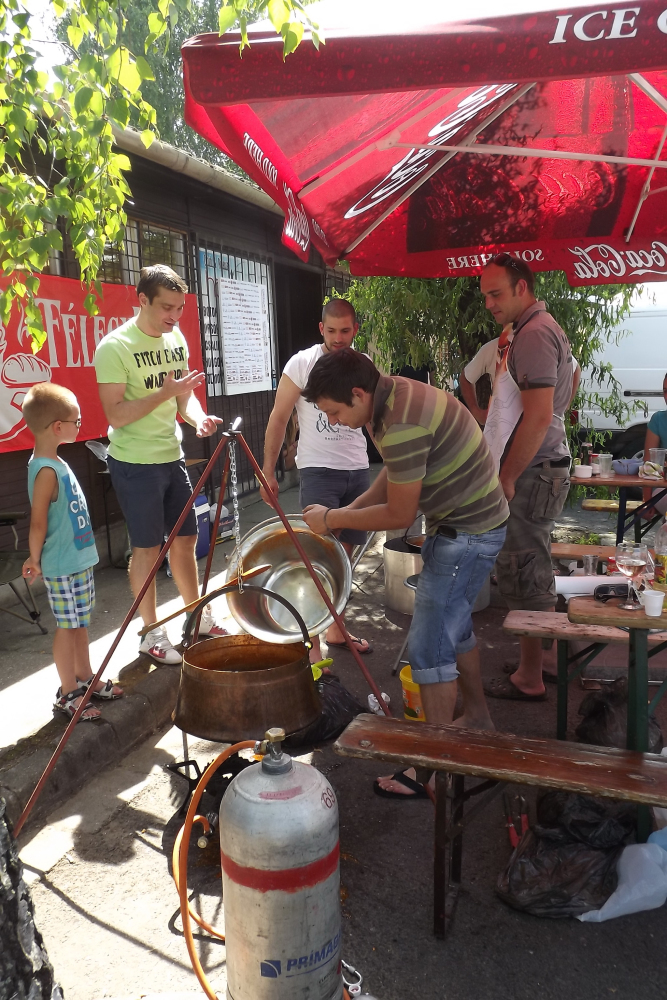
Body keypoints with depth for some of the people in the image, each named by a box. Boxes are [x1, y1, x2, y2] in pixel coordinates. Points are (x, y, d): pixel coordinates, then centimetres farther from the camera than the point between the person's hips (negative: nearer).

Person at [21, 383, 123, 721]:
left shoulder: (55, 463, 9)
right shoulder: (46, 471, -21)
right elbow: (38, 524, -19)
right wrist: (35, 560, -8)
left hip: (79, 560, 9)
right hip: (63, 567, -9)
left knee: (80, 623, 18)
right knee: (67, 627, 3)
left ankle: (85, 680, 32)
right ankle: (68, 694, 16)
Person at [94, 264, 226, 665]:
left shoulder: (177, 339, 6)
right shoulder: (115, 347, -15)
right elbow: (116, 415, -19)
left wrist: (199, 418, -8)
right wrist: (164, 392, -26)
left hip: (172, 456, 7)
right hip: (135, 463, -7)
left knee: (185, 539, 14)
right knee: (148, 547, 2)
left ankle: (200, 617, 30)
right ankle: (153, 634, 17)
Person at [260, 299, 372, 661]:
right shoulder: (301, 364, -6)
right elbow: (278, 418, -4)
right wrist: (268, 471, -8)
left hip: (358, 471, 5)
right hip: (318, 471, -5)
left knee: (344, 551, 11)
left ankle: (335, 629, 24)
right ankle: (311, 643, 0)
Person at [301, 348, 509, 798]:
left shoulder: (402, 425, -29)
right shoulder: (394, 393, 2)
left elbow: (400, 515, -21)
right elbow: (395, 475, 12)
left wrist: (332, 519, -10)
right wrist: (344, 513, 4)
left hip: (467, 534, -11)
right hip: (467, 523, 11)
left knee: (430, 645, -5)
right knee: (454, 625, 24)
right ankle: (477, 717, 43)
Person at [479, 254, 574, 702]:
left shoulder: (533, 334, -16)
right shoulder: (549, 328, 18)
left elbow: (539, 417, -24)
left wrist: (506, 478, -19)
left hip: (531, 475, -11)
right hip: (546, 468, 11)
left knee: (523, 576, -4)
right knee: (536, 571, 17)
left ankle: (529, 679, 6)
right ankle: (544, 659, 29)